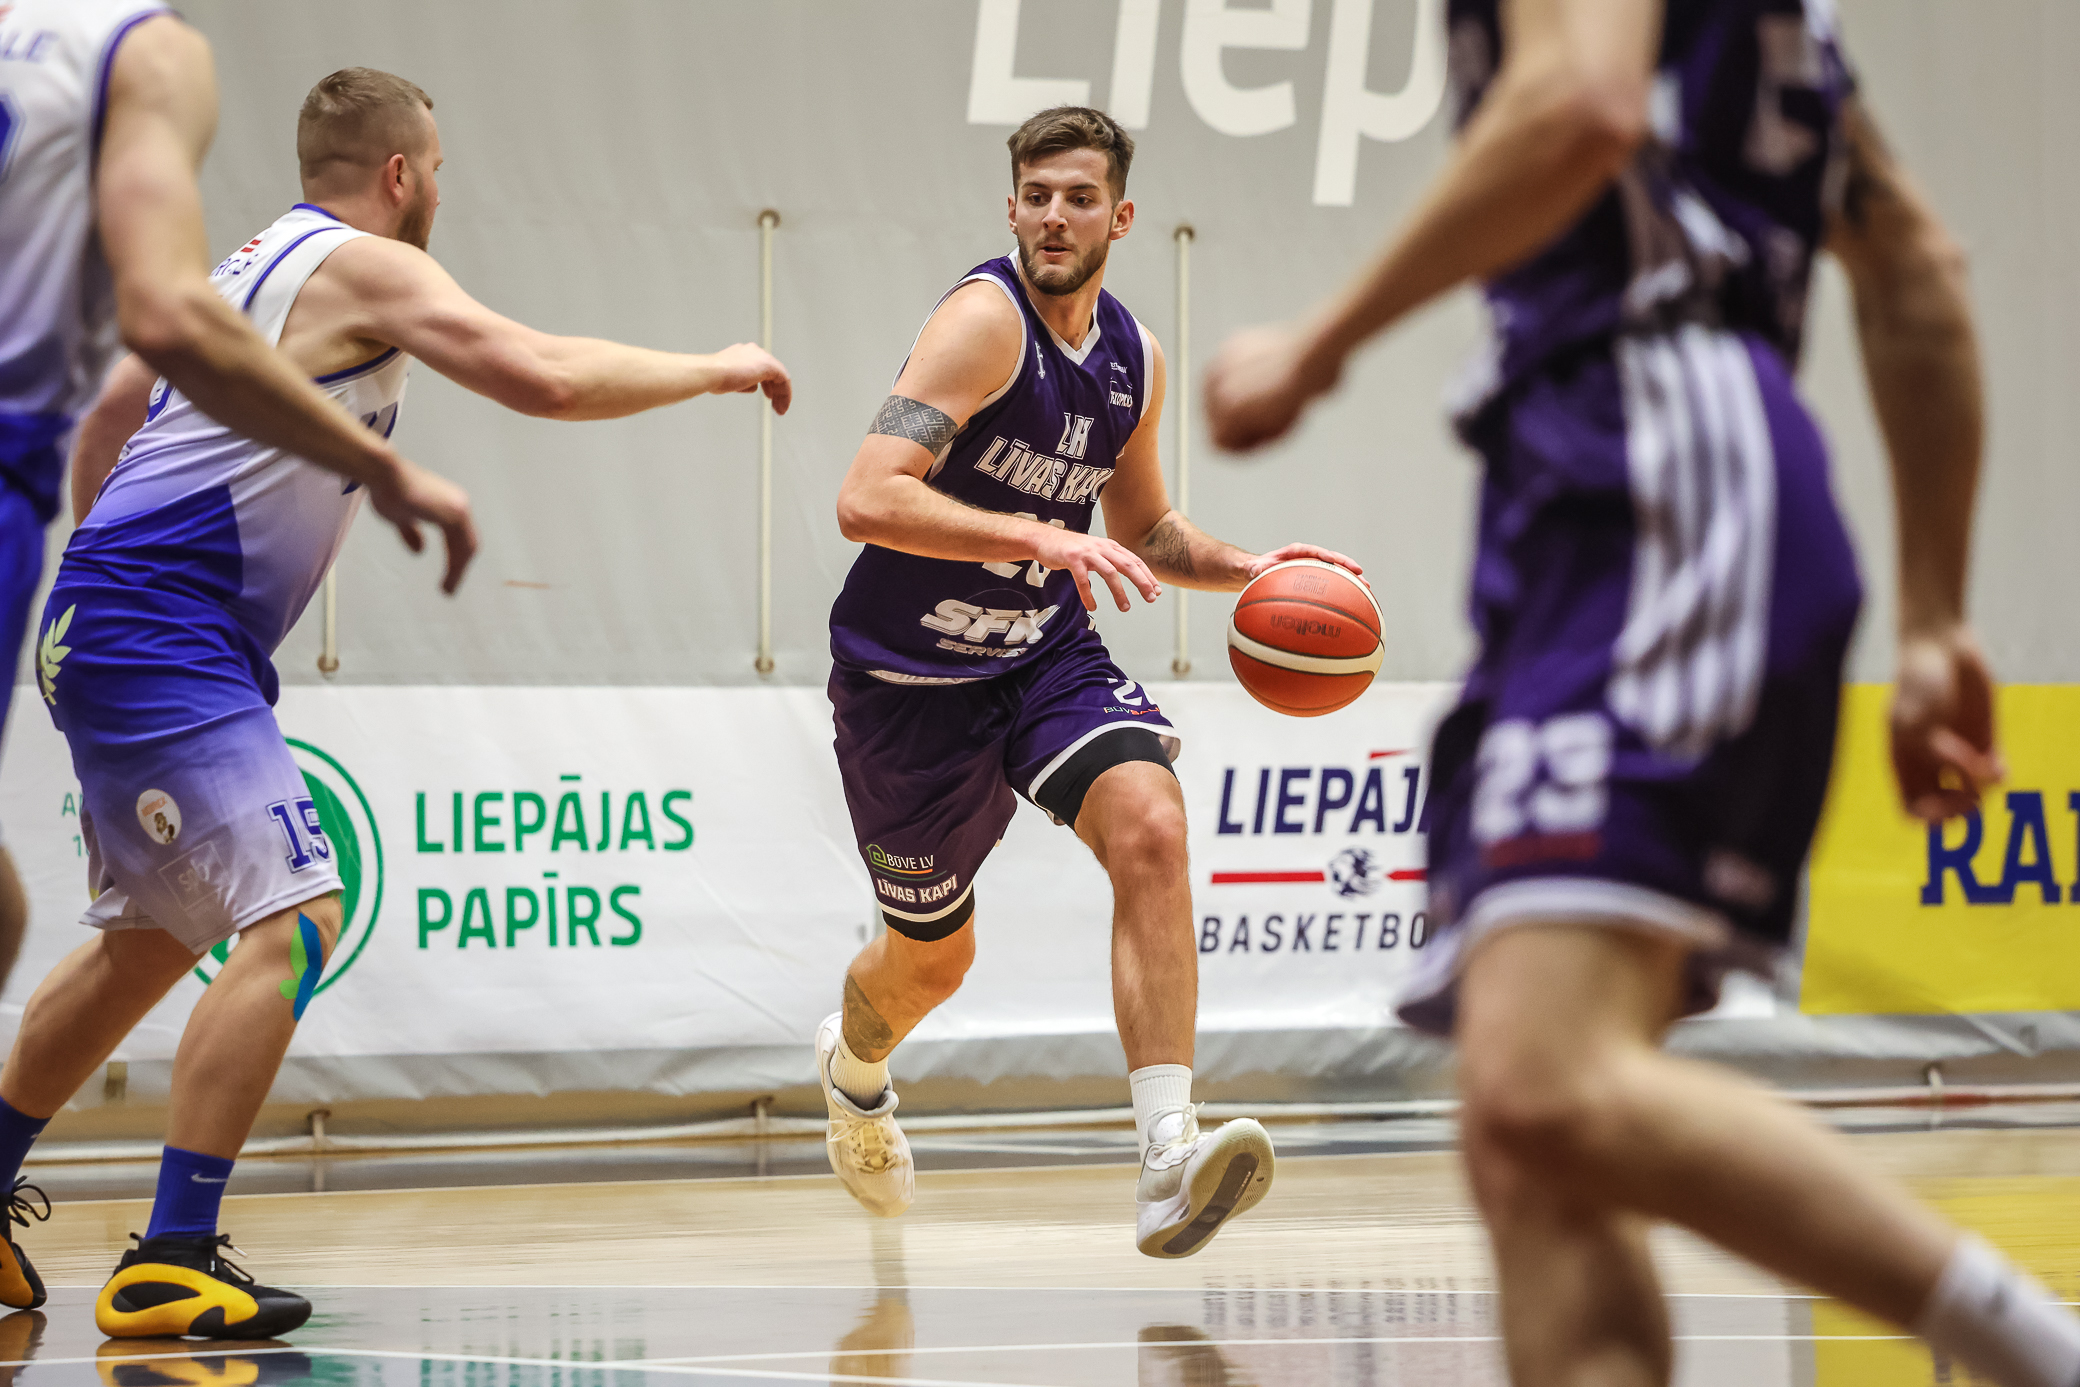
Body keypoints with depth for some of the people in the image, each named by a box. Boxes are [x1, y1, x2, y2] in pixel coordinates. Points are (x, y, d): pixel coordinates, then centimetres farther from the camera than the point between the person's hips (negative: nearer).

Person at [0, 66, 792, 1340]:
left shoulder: (251, 268, 19)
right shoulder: (366, 268, -9)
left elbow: (111, 408, 28)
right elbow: (549, 379, -19)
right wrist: (714, 370, -5)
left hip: (113, 630, 10)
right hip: (164, 644, -10)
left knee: (155, 935, 22)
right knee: (295, 918, -17)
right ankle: (170, 1264, -21)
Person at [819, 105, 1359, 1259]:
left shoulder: (1132, 359, 2)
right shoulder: (985, 321, -20)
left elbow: (1143, 530, 20)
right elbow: (866, 501, -32)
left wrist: (1248, 569, 2)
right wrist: (1038, 537, -40)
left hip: (1048, 653, 4)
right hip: (910, 675, -4)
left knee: (1149, 825, -26)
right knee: (932, 956, 12)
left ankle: (1167, 1154, -33)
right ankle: (853, 1068, 51)